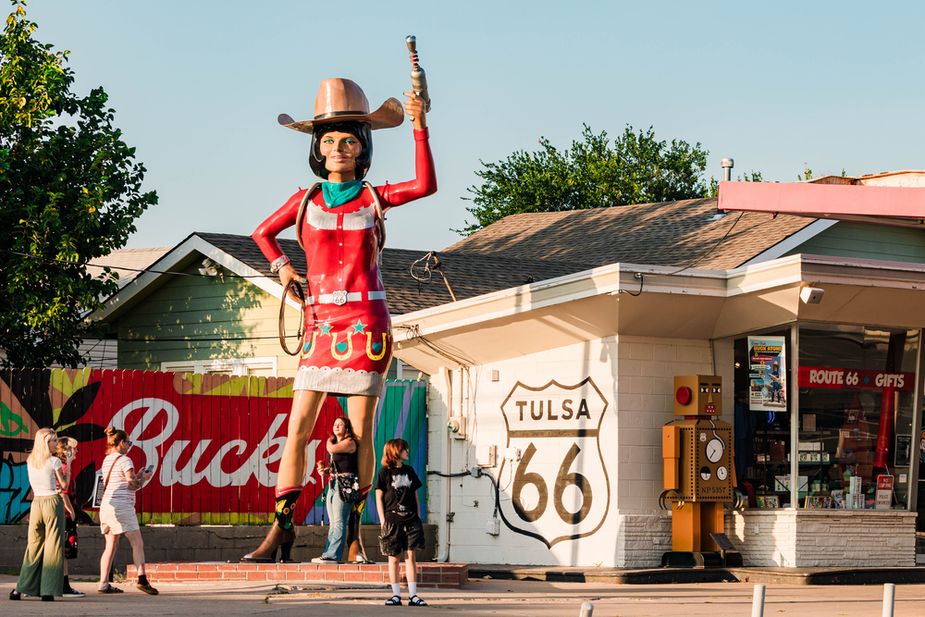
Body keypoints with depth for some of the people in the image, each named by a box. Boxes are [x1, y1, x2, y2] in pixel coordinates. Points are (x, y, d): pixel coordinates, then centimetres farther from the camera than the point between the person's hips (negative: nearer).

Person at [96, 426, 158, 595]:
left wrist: (138, 475, 22)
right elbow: (133, 485, -12)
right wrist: (144, 477, 5)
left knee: (110, 546, 9)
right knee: (137, 544, -6)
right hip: (122, 505, -8)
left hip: (106, 504, 8)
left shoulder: (107, 460, 16)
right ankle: (141, 579, -17)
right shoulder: (125, 460, -8)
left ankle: (104, 583, 4)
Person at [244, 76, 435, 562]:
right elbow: (262, 233, 27)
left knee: (359, 432, -2)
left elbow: (425, 185, -13)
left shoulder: (373, 198, 5)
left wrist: (419, 127, -18)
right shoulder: (306, 200, 11)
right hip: (321, 325, 2)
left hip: (364, 324, -2)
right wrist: (281, 265, 10)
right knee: (297, 427, -2)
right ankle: (281, 530, 1)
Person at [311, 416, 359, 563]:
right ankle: (328, 554, 7)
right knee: (332, 523, 7)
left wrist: (329, 440, 1)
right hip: (333, 484, 9)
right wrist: (325, 470, 5)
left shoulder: (349, 442, -6)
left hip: (345, 484, -9)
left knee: (338, 522, -12)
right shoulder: (334, 442, 20)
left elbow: (332, 449, -21)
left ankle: (333, 555, -17)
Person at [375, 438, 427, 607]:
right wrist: (382, 520, -6)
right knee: (394, 558, 2)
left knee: (411, 556, 0)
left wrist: (419, 517, 11)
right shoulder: (385, 472, 1)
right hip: (392, 522, -3)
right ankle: (396, 595, 8)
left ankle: (413, 595, 0)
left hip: (411, 520, 3)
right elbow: (379, 498, 0)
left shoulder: (409, 471, 13)